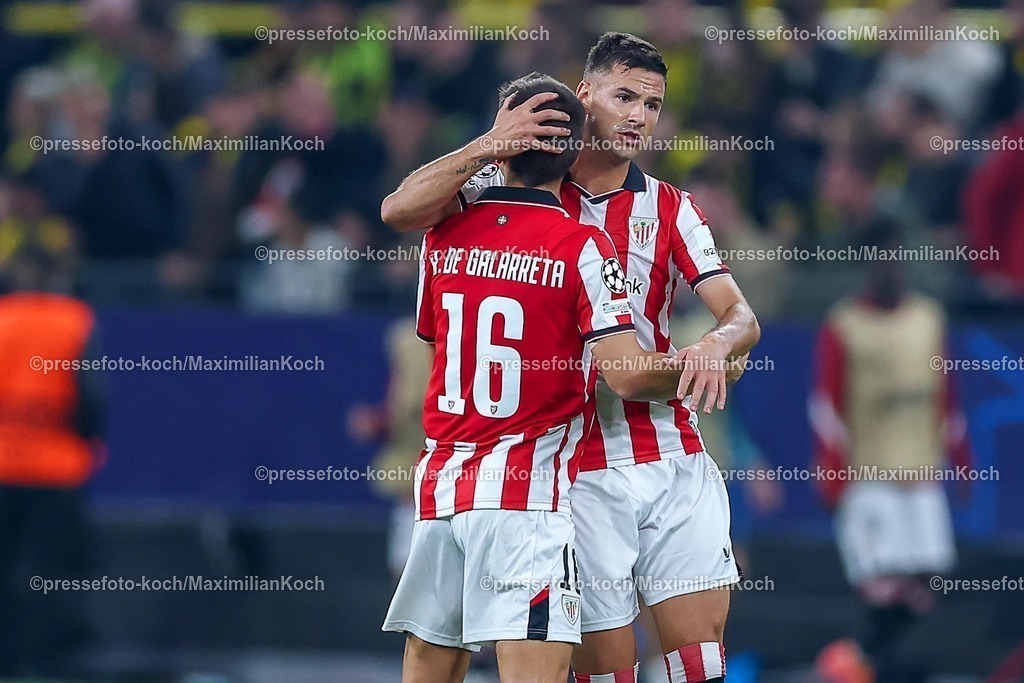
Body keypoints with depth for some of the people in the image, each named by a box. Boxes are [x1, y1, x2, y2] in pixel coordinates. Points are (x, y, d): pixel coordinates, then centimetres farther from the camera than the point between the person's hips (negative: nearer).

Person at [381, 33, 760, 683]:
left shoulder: (670, 209, 10)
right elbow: (400, 211, -8)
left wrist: (718, 344, -25)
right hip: (579, 474, -2)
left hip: (673, 457, 2)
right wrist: (488, 147, -21)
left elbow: (741, 316, 0)